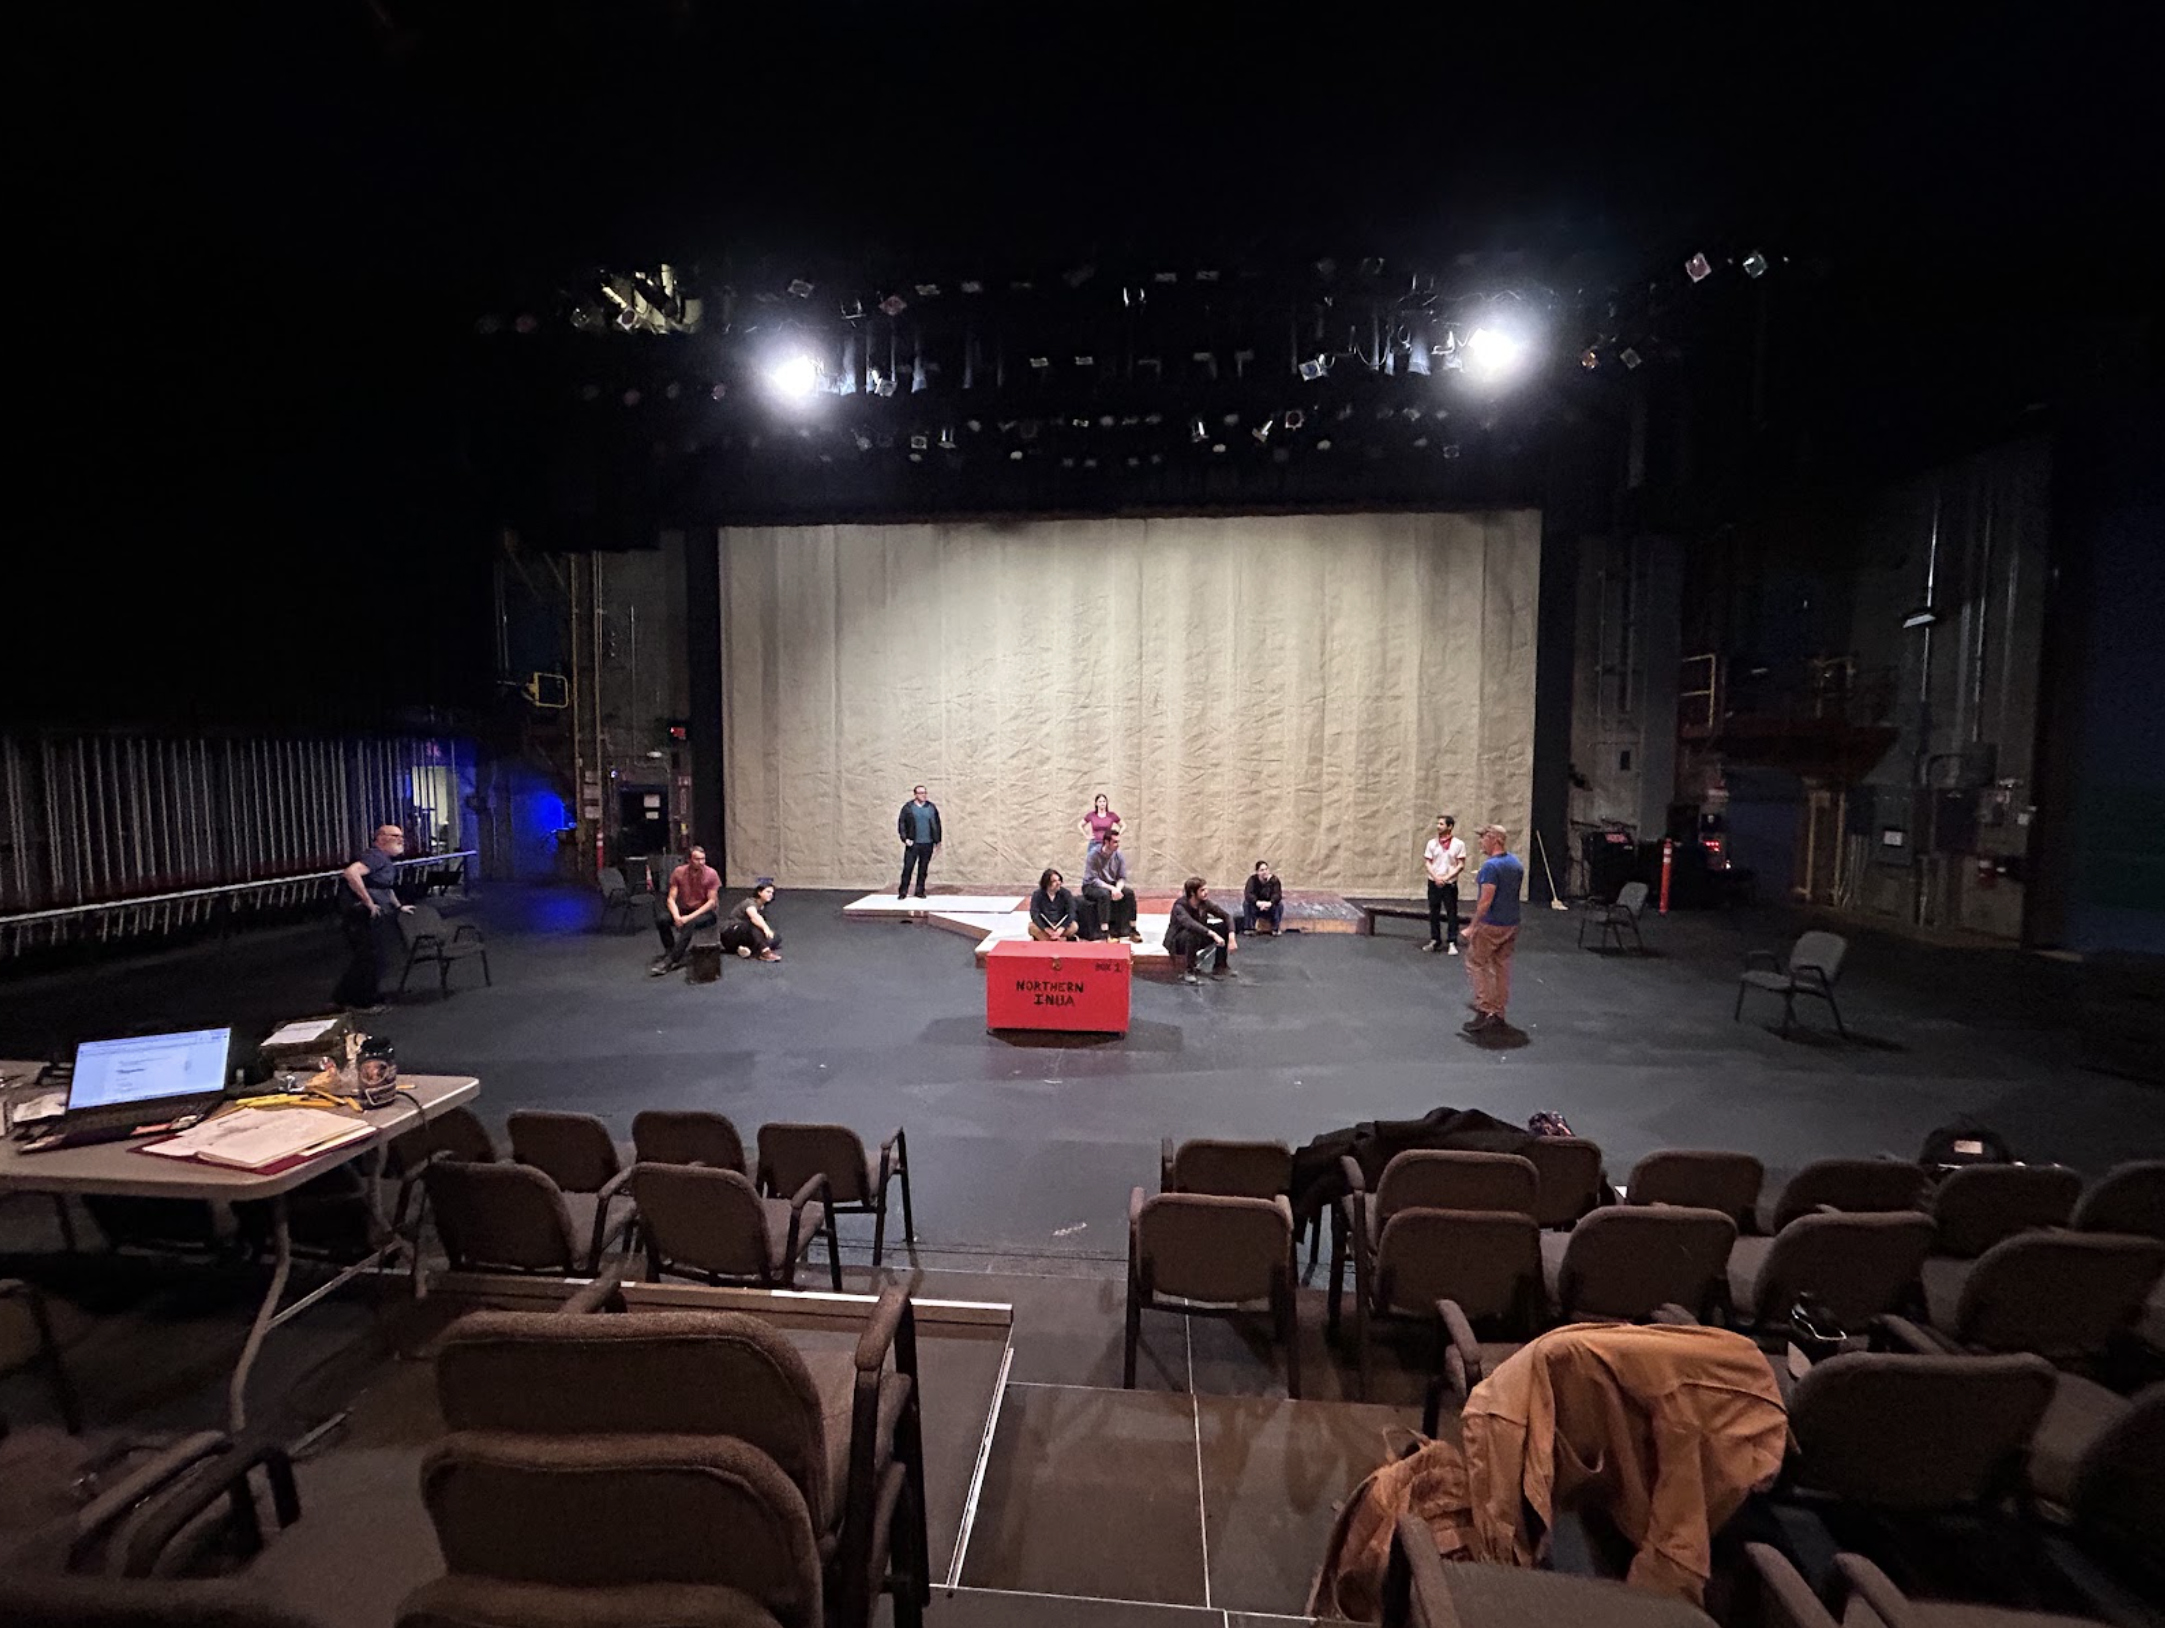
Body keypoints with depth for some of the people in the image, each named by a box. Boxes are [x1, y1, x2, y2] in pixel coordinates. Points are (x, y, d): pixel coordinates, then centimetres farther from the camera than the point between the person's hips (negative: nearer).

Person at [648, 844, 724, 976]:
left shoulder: (711, 874, -14)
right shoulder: (678, 872, -7)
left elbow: (712, 902, -15)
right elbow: (671, 899, -7)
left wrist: (690, 917, -25)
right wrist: (676, 916, -28)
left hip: (707, 912, -4)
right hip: (685, 910, 4)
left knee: (690, 924, -35)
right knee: (661, 918, -23)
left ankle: (669, 961, -31)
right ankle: (671, 953, -10)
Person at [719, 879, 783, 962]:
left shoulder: (762, 907, 10)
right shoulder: (749, 903, -18)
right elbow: (754, 917, -40)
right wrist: (765, 928, -57)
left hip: (745, 937, 8)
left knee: (776, 937, -11)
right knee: (755, 923, -35)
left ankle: (747, 948, -24)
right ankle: (765, 952, -48)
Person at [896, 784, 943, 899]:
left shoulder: (932, 807, 7)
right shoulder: (908, 808, 1)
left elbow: (937, 825, 10)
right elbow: (901, 823, 1)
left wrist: (937, 841, 7)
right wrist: (905, 838, -9)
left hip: (927, 844, 2)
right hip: (912, 843, -2)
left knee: (923, 868, 7)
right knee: (907, 867, -3)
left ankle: (920, 891, 16)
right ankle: (903, 892, 4)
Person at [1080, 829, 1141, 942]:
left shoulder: (1119, 856, -4)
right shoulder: (1094, 855, -19)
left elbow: (1122, 878, -1)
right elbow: (1092, 879, -23)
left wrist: (1118, 888, -24)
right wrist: (1111, 888, -31)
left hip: (1111, 885, 5)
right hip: (1091, 887, -5)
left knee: (1130, 892, -19)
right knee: (1104, 894, -36)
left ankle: (1132, 931, -13)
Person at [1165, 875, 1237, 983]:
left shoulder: (1205, 902, -12)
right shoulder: (1180, 906, -28)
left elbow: (1226, 916, -13)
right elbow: (1190, 924, -46)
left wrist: (1232, 937, -29)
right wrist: (1213, 934, -54)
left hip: (1199, 938, 6)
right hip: (1176, 941, -6)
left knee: (1224, 926, -12)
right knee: (1193, 933, -39)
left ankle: (1220, 967, -2)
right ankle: (1187, 972, -25)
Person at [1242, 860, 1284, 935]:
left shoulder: (1274, 879, -14)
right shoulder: (1252, 880, -15)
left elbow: (1277, 894, -27)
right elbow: (1248, 894, -30)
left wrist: (1270, 903, -49)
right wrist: (1258, 902, -49)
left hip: (1270, 909, 0)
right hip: (1256, 908, 0)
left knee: (1279, 904, -28)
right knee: (1247, 903, -28)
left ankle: (1276, 929, -16)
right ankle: (1249, 928, -19)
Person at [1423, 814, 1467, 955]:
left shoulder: (1458, 843, -5)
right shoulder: (1432, 843, 3)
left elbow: (1461, 865, -6)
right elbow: (1427, 862, 3)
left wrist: (1446, 877, -14)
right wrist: (1436, 877, -12)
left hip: (1450, 884, -3)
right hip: (1434, 883, 3)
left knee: (1452, 913, 1)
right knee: (1434, 913, 9)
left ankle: (1452, 943, 8)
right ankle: (1435, 940, 21)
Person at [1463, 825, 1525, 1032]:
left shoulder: (1491, 866, -19)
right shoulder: (1517, 865, 8)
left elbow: (1486, 900, -22)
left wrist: (1472, 926, -16)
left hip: (1490, 925, -8)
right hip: (1511, 924, 8)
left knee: (1476, 964, 2)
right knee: (1502, 966, 12)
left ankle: (1484, 1011, -5)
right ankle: (1498, 1014, 16)